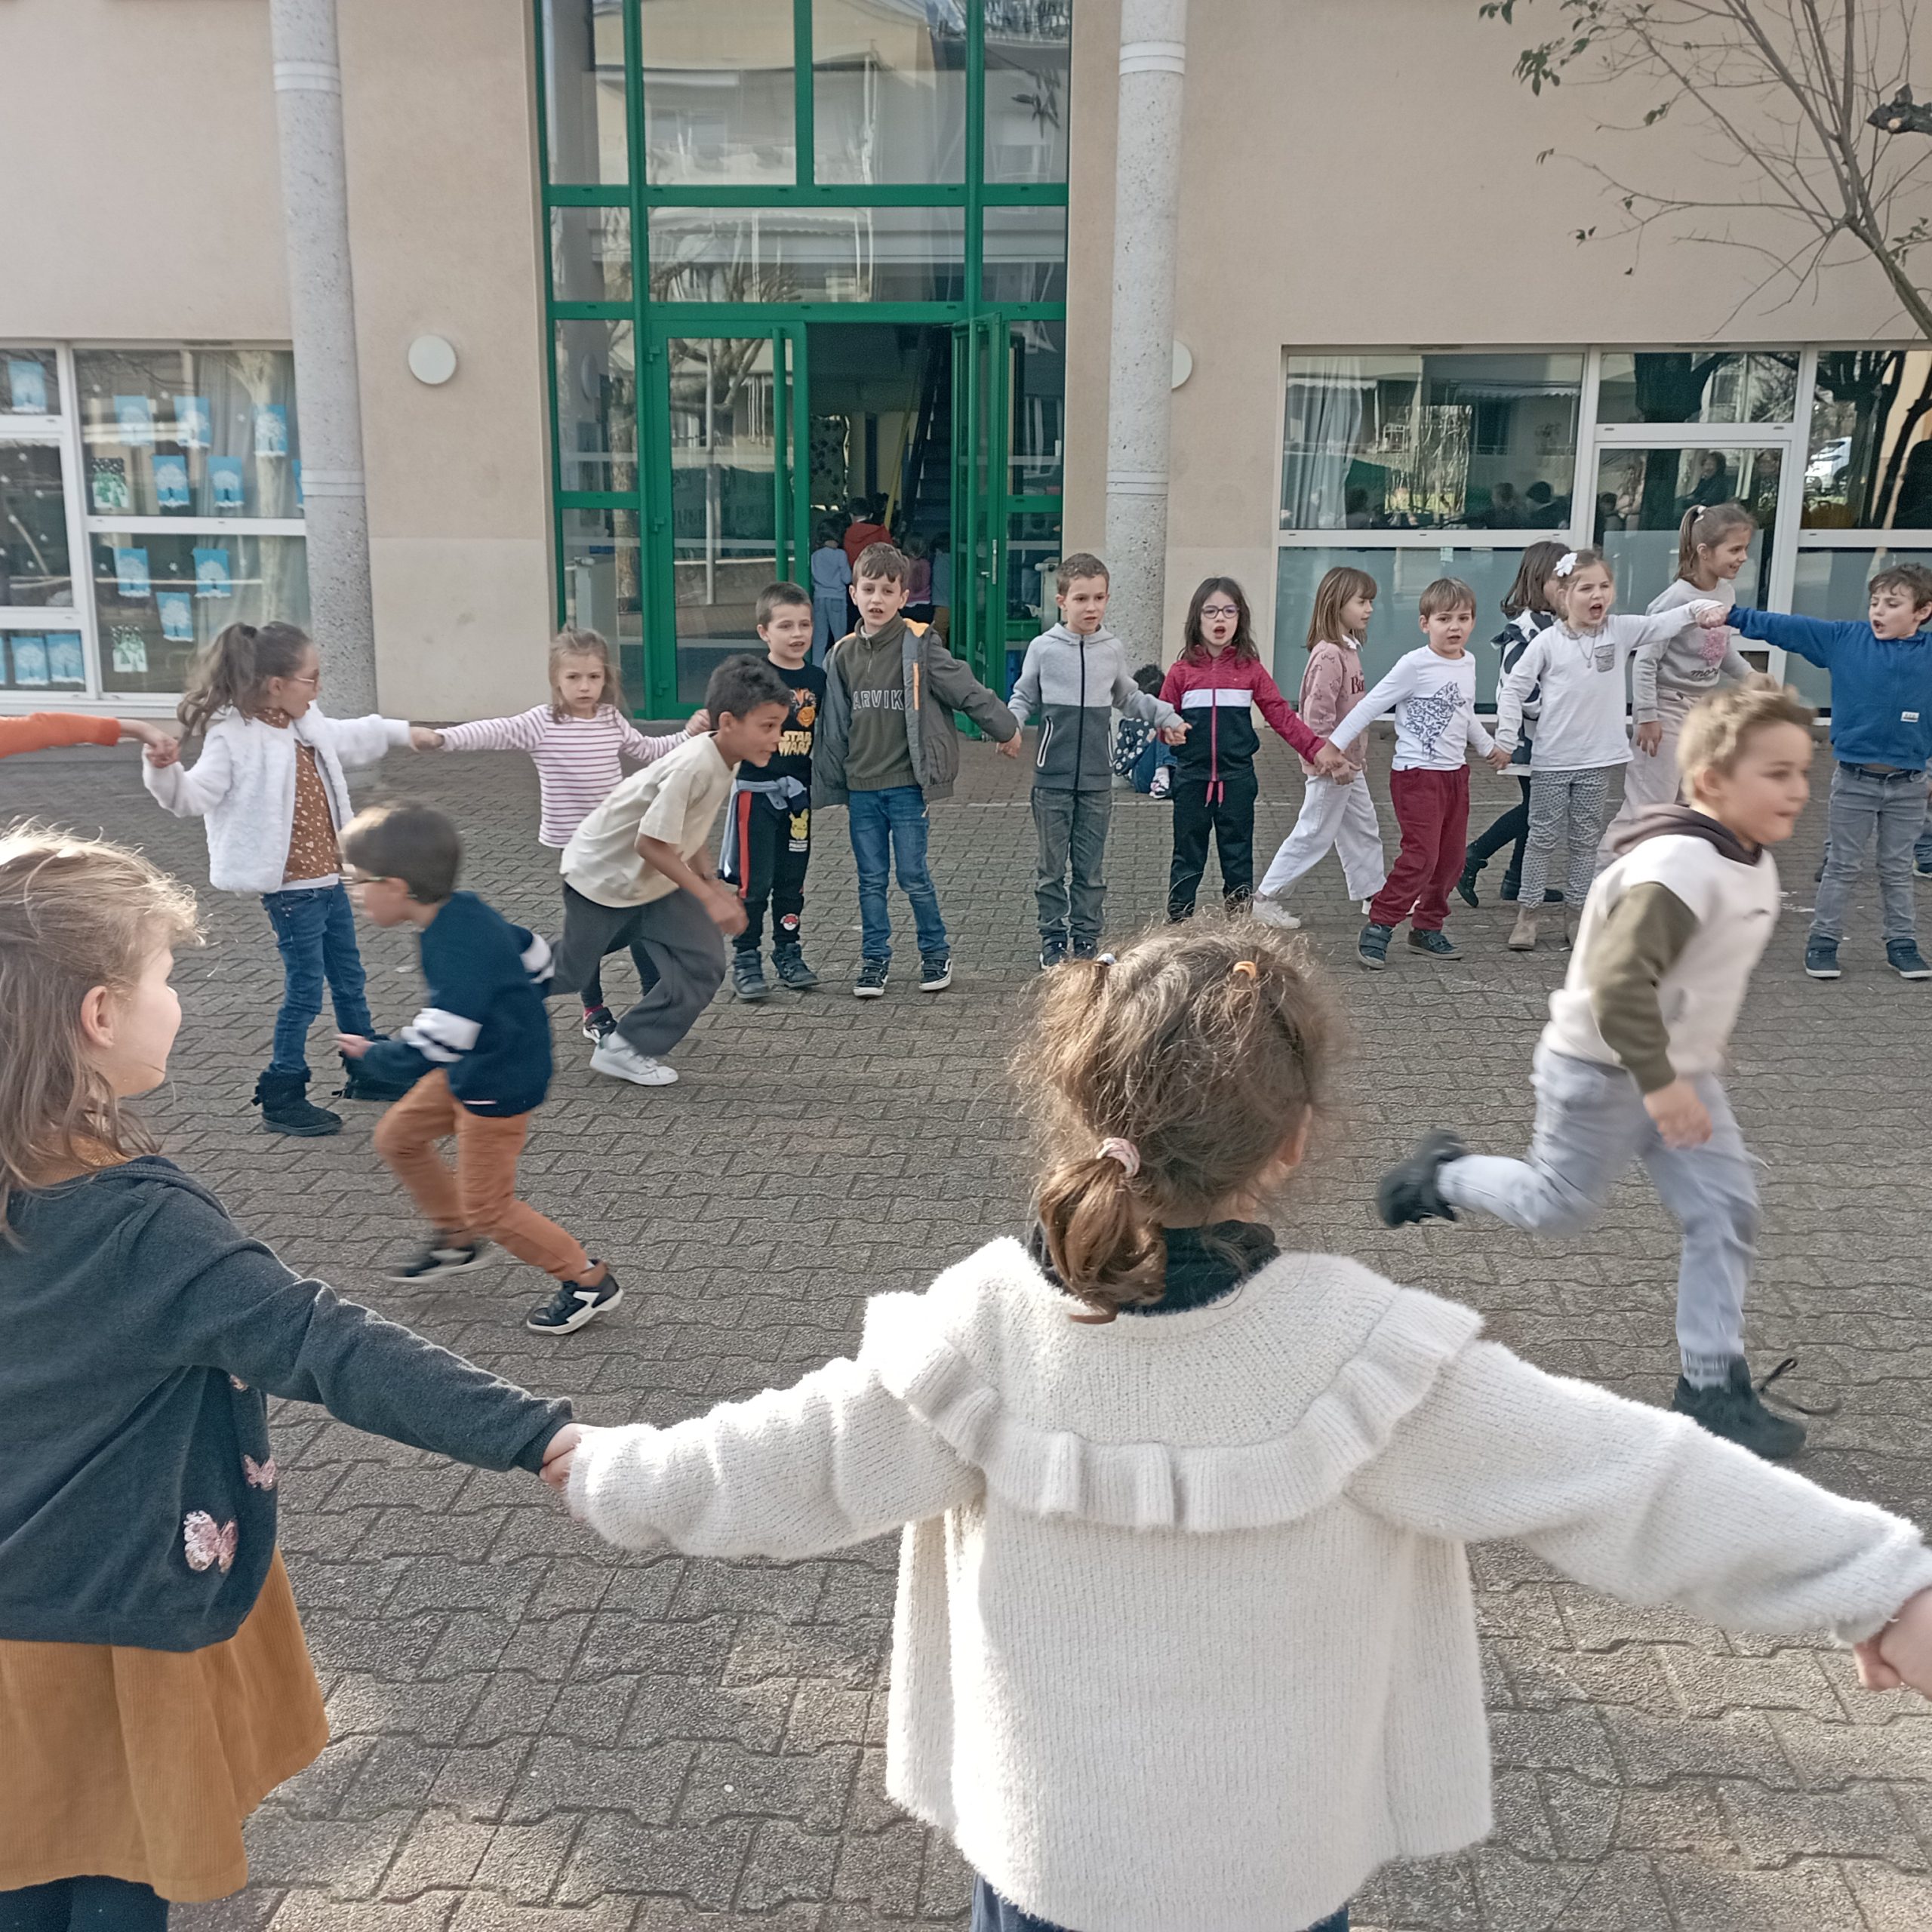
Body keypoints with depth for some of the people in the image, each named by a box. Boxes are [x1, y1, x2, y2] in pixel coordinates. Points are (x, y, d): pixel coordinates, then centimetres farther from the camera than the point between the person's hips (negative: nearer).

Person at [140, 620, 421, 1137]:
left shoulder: (307, 725, 8)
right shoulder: (234, 737, -17)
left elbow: (349, 738, 29)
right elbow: (194, 796, -23)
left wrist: (402, 732, 41)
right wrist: (164, 770, -42)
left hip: (328, 877, 9)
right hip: (291, 888, -9)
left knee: (350, 980, 19)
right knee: (304, 991, -3)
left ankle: (368, 1071, 35)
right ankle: (281, 1098, 10)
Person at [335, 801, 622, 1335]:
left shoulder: (458, 947, -32)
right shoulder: (462, 911, -3)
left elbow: (435, 1045, -36)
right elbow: (533, 956, 11)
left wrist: (375, 1052, -20)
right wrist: (512, 1007, 23)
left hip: (501, 1085, -10)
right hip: (469, 1068, 10)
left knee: (487, 1205, 1)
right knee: (397, 1137, 19)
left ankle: (588, 1281, 13)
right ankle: (457, 1240, 36)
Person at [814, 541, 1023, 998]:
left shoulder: (920, 646, -7)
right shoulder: (843, 654, 6)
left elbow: (966, 690, 0)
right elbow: (834, 725, 12)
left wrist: (1005, 730, 8)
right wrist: (834, 785, 15)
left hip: (907, 783, -4)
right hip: (861, 787, 4)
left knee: (913, 876, 0)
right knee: (871, 879, 8)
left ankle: (936, 952, 19)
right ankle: (874, 959, 19)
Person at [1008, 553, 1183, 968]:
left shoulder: (1113, 649, 5)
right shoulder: (1044, 648, -3)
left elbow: (1128, 697, 21)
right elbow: (1025, 697, 7)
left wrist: (1165, 716, 12)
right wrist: (1009, 723, -12)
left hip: (1096, 779, 2)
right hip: (1052, 778, -2)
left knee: (1090, 868, 7)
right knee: (1052, 867, 5)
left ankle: (1086, 940, 17)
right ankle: (1053, 941, 16)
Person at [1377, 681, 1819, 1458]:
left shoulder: (1753, 863, 4)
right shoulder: (1679, 866, -28)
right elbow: (1619, 979, -34)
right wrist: (1657, 1082, -31)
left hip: (1681, 1070, 9)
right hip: (1602, 1071, -9)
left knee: (1727, 1211, 3)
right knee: (1558, 1205, 7)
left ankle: (1712, 1383, 11)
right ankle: (1441, 1174, 34)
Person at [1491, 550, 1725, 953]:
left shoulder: (1620, 631, 1)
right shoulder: (1547, 642, -8)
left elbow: (1662, 623, -4)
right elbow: (1514, 689, -5)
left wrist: (1698, 609, -22)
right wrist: (1506, 738, -9)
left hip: (1598, 759, 3)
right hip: (1552, 760, -3)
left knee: (1586, 841, 10)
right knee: (1543, 838, 5)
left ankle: (1575, 916, 19)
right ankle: (1527, 915, 13)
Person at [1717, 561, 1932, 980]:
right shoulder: (1845, 639, -5)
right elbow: (1786, 628, -7)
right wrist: (1736, 615, -11)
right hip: (1854, 780, -1)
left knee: (1897, 870, 14)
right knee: (1842, 867, 8)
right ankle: (1823, 942, 19)